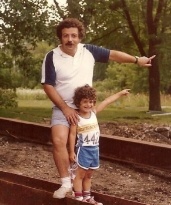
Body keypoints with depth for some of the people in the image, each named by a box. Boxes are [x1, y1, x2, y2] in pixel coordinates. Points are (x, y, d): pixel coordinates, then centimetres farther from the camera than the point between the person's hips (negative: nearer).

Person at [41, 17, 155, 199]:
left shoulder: (89, 51, -5)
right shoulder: (52, 57, -13)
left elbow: (113, 54, 7)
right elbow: (48, 86, -13)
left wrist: (137, 60, 10)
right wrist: (65, 108, -17)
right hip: (62, 108, -3)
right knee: (58, 141, -23)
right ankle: (66, 183, -13)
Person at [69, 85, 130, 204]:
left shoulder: (94, 112, 3)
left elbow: (107, 101, 9)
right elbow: (72, 135, -11)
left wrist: (120, 93, 13)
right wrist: (72, 152, -12)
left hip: (95, 149, 6)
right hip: (83, 149, -6)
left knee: (89, 175, 15)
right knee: (80, 174, -3)